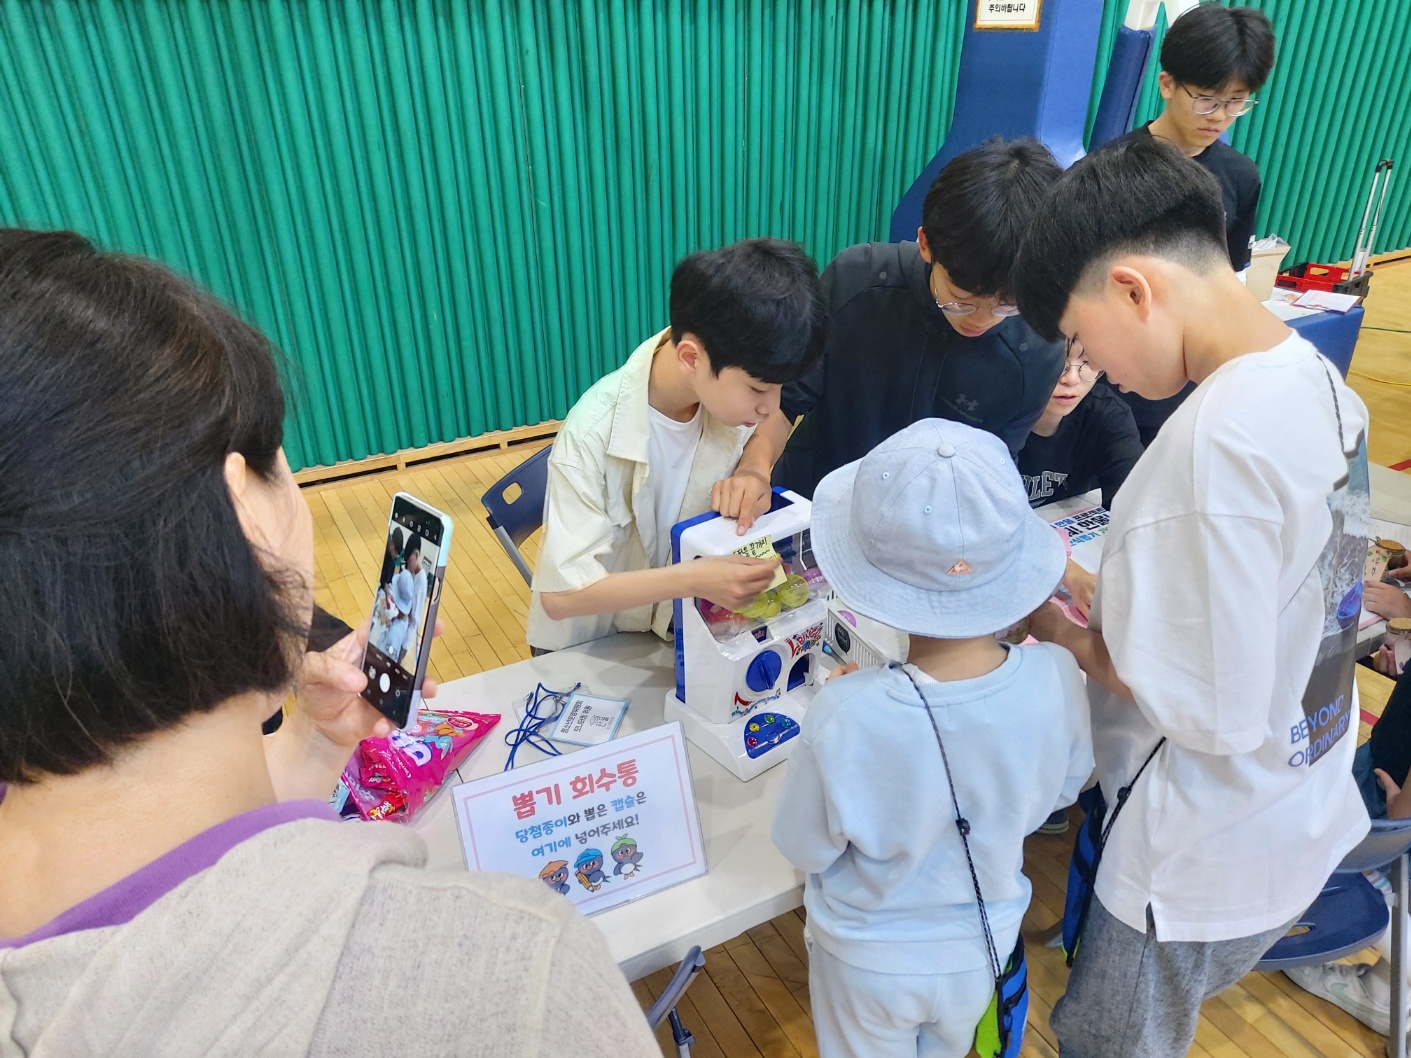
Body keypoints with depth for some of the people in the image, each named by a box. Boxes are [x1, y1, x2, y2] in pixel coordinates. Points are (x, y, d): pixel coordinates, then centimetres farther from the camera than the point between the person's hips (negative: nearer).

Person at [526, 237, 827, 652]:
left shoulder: (729, 392, -15)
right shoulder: (593, 434, -29)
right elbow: (560, 593, -27)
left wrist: (754, 471, -17)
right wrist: (691, 580, -36)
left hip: (681, 626, 4)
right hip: (591, 648, -3)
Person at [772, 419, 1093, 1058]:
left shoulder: (846, 716, -38)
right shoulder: (1056, 682, -28)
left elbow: (805, 848, -19)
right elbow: (1061, 790, -6)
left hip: (870, 958, -2)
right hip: (982, 946, 3)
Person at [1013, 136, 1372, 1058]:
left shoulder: (1219, 438, -32)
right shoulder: (1317, 376, -3)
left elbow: (1213, 709, -28)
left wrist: (1066, 636, -14)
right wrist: (1109, 600, 3)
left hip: (1208, 856, -8)